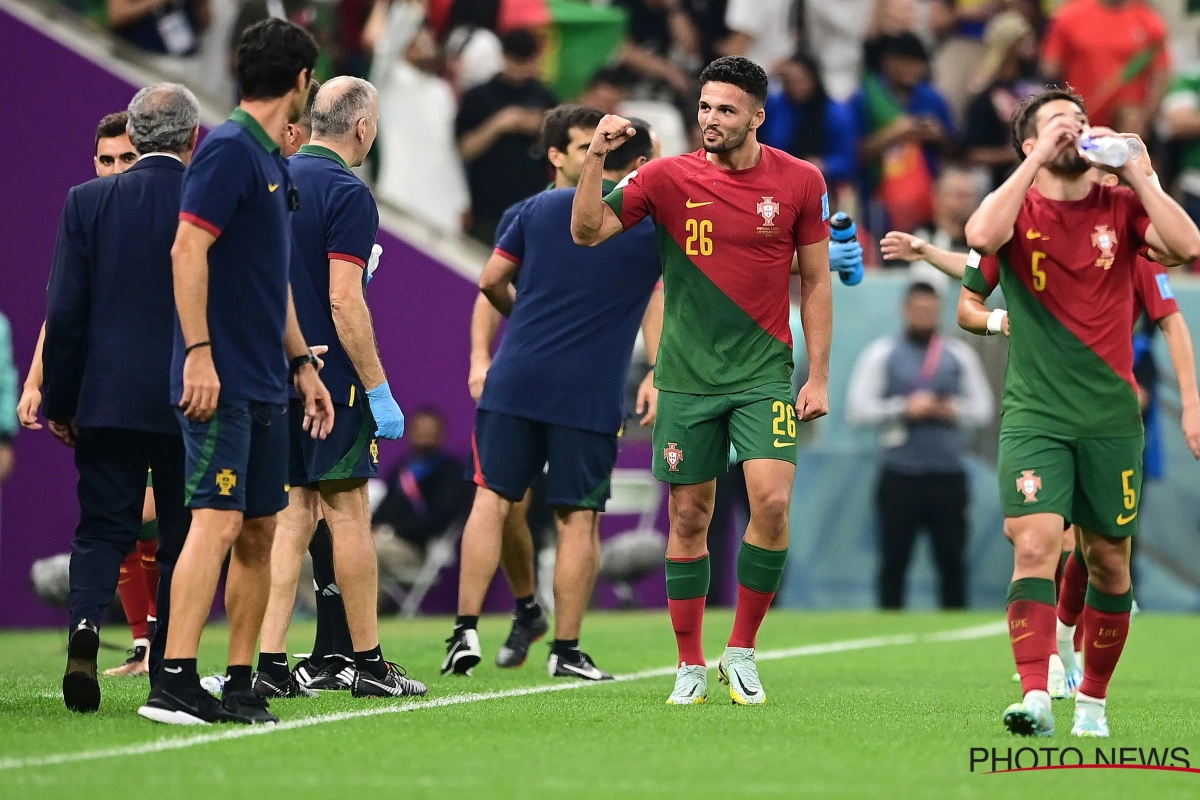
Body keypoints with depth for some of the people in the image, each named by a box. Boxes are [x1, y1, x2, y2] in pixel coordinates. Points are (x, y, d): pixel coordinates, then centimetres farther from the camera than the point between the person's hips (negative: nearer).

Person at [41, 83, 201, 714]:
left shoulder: (87, 201, -2)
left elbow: (64, 312, -2)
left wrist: (59, 401, 6)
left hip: (107, 399, 1)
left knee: (101, 529, 5)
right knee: (185, 538, 9)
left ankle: (84, 628, -19)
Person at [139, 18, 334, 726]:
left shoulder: (272, 161, 17)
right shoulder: (229, 149, -10)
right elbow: (188, 251, -17)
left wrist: (302, 363, 24)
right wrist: (199, 353, -22)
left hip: (266, 386, 9)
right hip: (223, 383, -9)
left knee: (259, 532, 8)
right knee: (218, 522, -15)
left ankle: (240, 687, 12)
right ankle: (174, 683, -18)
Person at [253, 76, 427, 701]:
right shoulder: (347, 193, -13)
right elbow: (344, 302, -18)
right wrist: (380, 391, -14)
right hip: (332, 381, -7)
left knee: (294, 514, 7)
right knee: (348, 513, 1)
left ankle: (271, 664, 0)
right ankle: (368, 664, 8)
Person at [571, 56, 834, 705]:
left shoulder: (799, 182, 0)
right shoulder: (669, 177, -1)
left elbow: (816, 282, 6)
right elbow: (587, 232, -3)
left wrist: (818, 377, 2)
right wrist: (596, 158, -18)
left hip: (763, 372, -1)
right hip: (687, 377, 1)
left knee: (772, 502, -16)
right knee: (689, 517, 3)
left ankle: (742, 652, 1)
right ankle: (690, 665, 16)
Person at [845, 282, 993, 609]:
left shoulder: (960, 355, 12)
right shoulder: (881, 354, 5)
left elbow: (983, 409, 13)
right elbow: (857, 410, -2)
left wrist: (955, 410, -7)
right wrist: (904, 408, -13)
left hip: (948, 475, 2)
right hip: (899, 477, -2)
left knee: (952, 559, 2)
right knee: (894, 561, 0)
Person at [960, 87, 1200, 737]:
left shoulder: (1121, 205, 5)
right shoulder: (1018, 208, 3)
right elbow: (981, 237, -21)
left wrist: (1134, 170, -12)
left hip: (1110, 415, 2)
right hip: (1034, 413, -2)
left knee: (1108, 558, 8)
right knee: (1035, 544, -18)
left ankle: (1092, 701, 22)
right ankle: (1035, 697, -24)